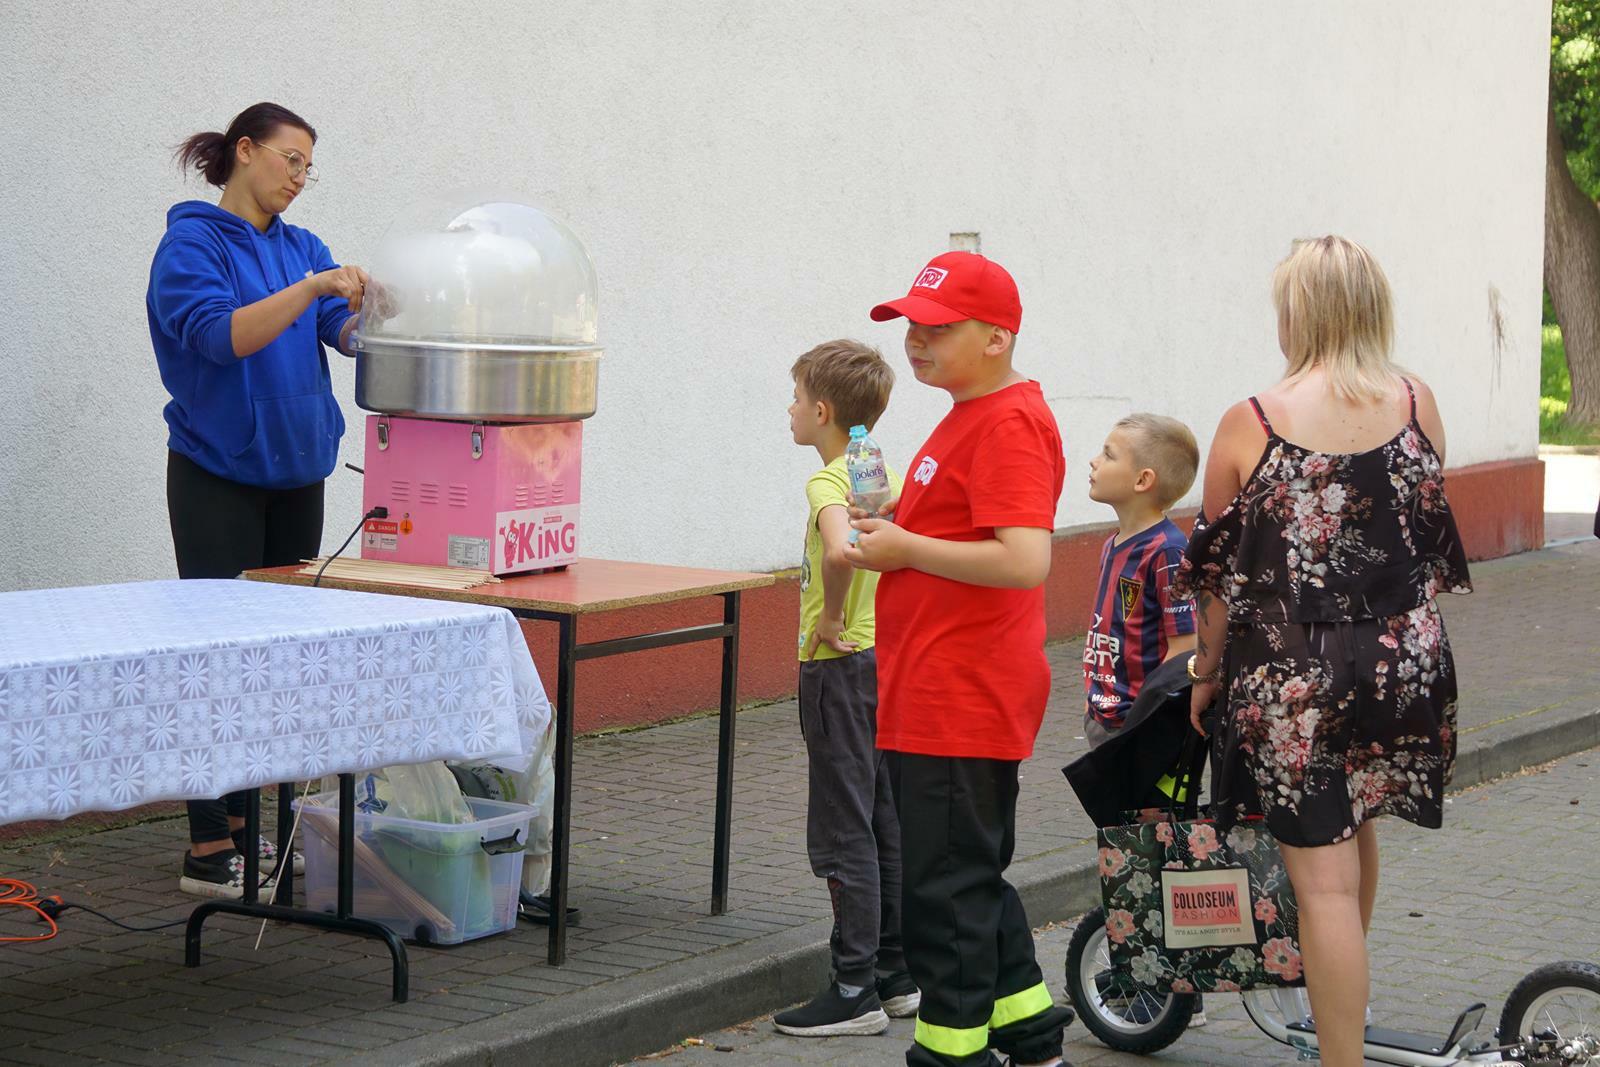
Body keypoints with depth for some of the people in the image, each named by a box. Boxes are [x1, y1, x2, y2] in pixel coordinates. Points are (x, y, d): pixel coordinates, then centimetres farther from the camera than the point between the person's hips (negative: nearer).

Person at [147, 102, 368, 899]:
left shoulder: (300, 249, 12)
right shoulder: (192, 244, -7)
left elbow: (346, 332, -1)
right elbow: (219, 334, -22)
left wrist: (368, 304, -22)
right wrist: (312, 288, -29)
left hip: (293, 471, 7)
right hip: (218, 473, -7)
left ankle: (249, 825, 15)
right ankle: (208, 850, -5)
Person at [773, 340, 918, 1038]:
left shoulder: (828, 483, -16)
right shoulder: (888, 475, 9)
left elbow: (839, 551, -36)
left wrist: (829, 618, -21)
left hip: (840, 665, -9)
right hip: (890, 659, 9)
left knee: (843, 833, -4)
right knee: (885, 824, 14)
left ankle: (855, 992, -1)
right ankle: (897, 976, 20)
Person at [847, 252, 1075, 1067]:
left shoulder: (1008, 424, -17)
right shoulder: (970, 417, 16)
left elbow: (1025, 561, -28)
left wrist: (905, 549, -19)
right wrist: (893, 528, 10)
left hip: (959, 704, -11)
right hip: (936, 696, 11)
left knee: (947, 887, -3)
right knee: (971, 879, 18)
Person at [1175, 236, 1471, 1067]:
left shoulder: (1251, 424, -10)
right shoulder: (1415, 404, -1)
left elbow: (1219, 568, -3)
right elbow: (1428, 531, 11)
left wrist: (1207, 671, 11)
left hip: (1293, 678, -4)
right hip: (1403, 658, 5)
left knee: (1324, 880, -2)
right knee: (1355, 826, 27)